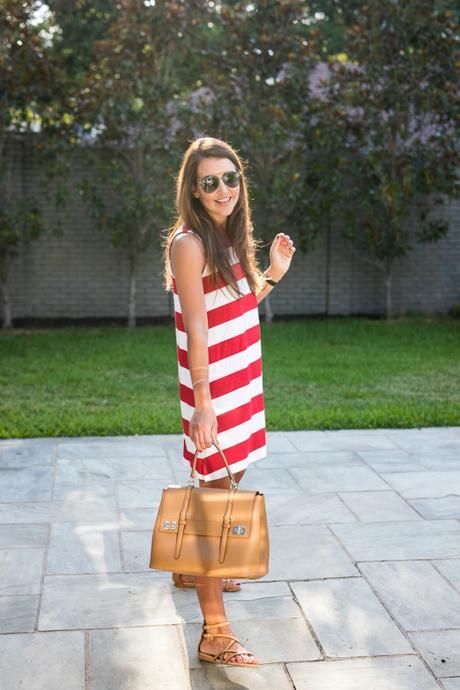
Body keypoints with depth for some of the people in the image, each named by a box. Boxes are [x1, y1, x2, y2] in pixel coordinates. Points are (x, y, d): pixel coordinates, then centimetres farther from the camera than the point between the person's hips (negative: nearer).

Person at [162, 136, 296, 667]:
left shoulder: (229, 239, 12)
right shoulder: (189, 243, -14)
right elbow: (196, 327, -20)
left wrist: (272, 276, 7)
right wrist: (202, 402, -23)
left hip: (241, 381, 9)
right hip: (212, 389, -9)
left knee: (225, 481, 21)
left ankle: (189, 569, 43)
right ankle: (214, 634, 0)